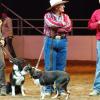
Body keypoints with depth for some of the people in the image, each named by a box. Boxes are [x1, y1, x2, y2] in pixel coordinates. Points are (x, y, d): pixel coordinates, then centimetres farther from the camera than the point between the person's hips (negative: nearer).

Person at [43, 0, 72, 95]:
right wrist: (63, 24, -9)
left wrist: (56, 28, -12)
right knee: (49, 67, -2)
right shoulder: (48, 15, 2)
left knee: (61, 67, 4)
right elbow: (51, 24, -19)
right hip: (50, 42, -3)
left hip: (62, 42, 3)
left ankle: (60, 88, 11)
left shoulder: (65, 16, 11)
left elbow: (69, 27, -5)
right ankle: (48, 88, 4)